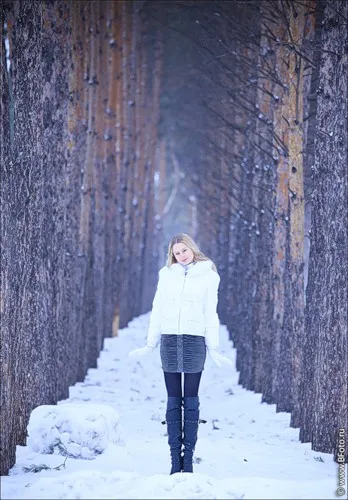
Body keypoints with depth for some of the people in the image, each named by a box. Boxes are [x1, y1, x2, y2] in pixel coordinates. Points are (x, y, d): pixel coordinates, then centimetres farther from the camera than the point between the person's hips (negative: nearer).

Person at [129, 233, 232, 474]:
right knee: (173, 401, 1)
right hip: (170, 339, 2)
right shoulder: (167, 274, 11)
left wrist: (213, 347, 2)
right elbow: (158, 309, 13)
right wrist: (150, 344, 11)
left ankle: (188, 458, 0)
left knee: (191, 400, -2)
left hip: (195, 339, -2)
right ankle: (175, 460, 1)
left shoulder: (208, 275, 5)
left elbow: (210, 312, 5)